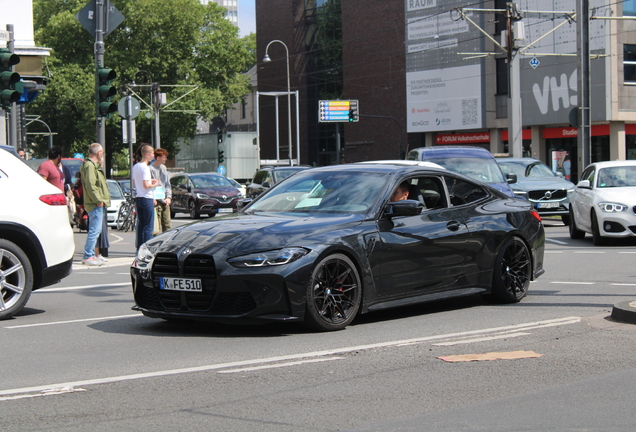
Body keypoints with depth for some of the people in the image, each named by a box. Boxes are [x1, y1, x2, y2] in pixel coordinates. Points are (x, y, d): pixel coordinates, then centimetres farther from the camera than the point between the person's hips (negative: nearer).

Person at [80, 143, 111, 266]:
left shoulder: (93, 165, 21)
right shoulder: (89, 165, -13)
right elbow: (90, 185, -21)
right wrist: (98, 200, -19)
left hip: (99, 205, 11)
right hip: (95, 205, -11)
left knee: (95, 230, 14)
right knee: (95, 230, -12)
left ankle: (91, 255, 19)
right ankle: (88, 256, -11)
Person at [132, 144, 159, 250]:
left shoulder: (135, 166, 12)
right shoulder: (145, 168, -15)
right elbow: (146, 185, -21)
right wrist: (155, 185, -3)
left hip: (138, 198, 9)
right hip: (147, 199, -9)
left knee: (140, 225, 12)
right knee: (148, 226, -5)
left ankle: (139, 249, 12)